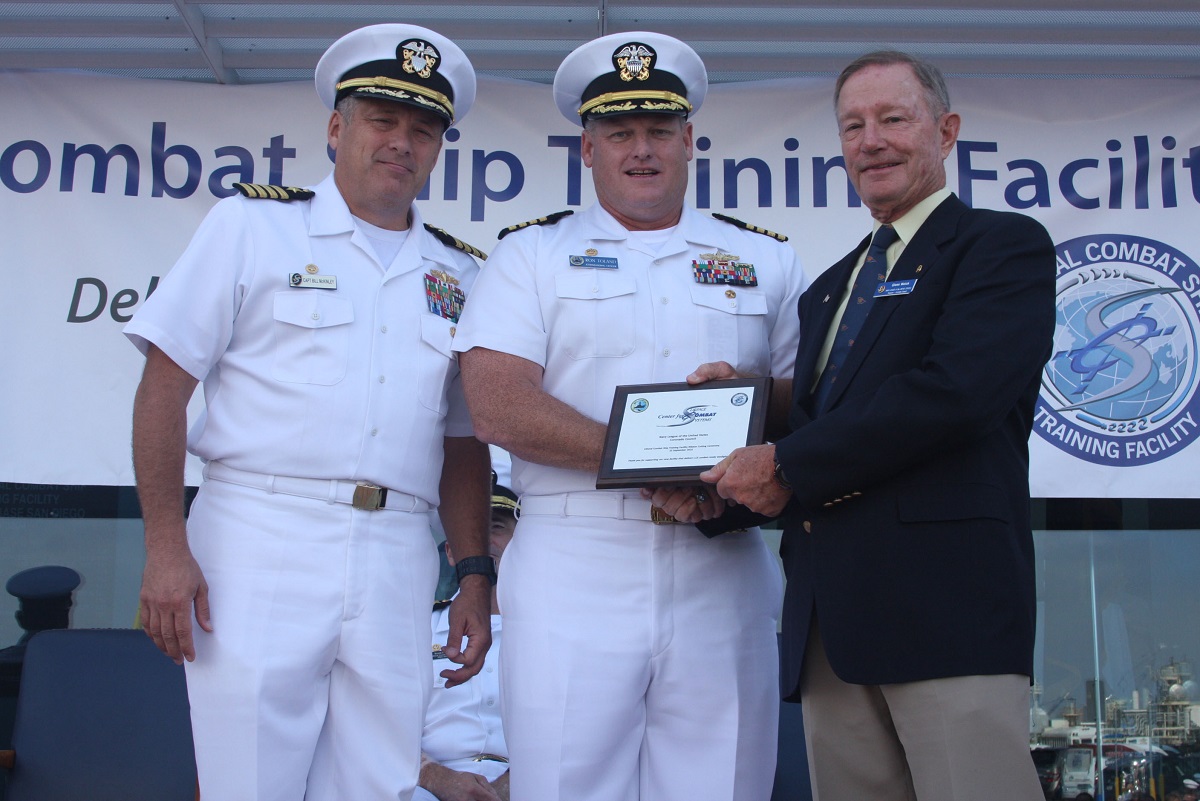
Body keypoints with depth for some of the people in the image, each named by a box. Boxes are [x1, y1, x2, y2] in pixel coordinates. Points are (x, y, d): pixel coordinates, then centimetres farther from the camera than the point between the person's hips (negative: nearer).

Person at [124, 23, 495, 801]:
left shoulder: (457, 275, 15)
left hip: (396, 565, 4)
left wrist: (476, 576, 8)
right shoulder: (254, 225, 5)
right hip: (261, 540, -3)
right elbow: (165, 387, 0)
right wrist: (166, 548, -8)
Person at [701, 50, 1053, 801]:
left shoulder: (1006, 245, 2)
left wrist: (788, 466, -9)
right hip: (830, 622, 7)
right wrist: (722, 486, -1)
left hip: (949, 602, -7)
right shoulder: (829, 289, 25)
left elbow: (953, 390, -15)